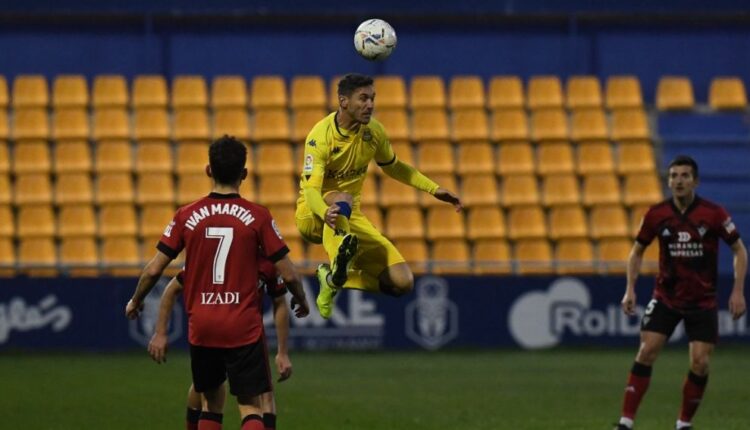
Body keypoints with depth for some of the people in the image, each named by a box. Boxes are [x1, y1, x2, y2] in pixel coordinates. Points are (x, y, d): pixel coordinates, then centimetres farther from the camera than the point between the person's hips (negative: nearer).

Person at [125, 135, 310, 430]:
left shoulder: (186, 216, -1)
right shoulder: (257, 217, -6)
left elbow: (153, 269, 1)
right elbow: (288, 274, -4)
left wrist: (135, 302, 20)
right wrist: (301, 301, 17)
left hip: (201, 327, 2)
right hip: (244, 327, -2)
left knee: (212, 400, 19)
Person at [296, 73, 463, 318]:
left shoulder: (373, 131, -2)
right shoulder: (321, 136, -20)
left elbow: (393, 167, 18)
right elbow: (311, 189, -31)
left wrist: (434, 189, 9)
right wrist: (325, 213, -53)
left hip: (352, 218, 6)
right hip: (313, 215, -6)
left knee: (402, 282, -12)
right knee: (343, 198, -43)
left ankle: (335, 277, -1)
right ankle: (336, 272, -58)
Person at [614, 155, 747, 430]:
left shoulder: (714, 213, -10)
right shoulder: (656, 214, -5)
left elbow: (739, 250, -1)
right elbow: (637, 251, 10)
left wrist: (738, 291, -9)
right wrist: (630, 289, 0)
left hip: (703, 301, -1)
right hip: (666, 297, 1)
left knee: (700, 363, -7)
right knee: (646, 353, -12)